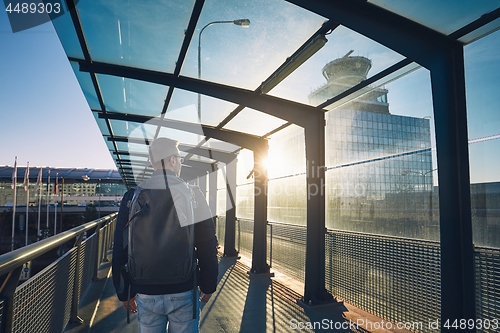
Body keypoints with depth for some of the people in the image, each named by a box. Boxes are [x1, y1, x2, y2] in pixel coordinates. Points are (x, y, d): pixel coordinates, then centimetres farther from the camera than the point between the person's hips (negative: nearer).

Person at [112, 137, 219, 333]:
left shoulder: (132, 198, -4)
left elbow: (120, 249, -1)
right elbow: (207, 247, -11)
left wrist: (125, 292, 10)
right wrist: (208, 285, 3)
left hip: (146, 294, 2)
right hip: (183, 292, -2)